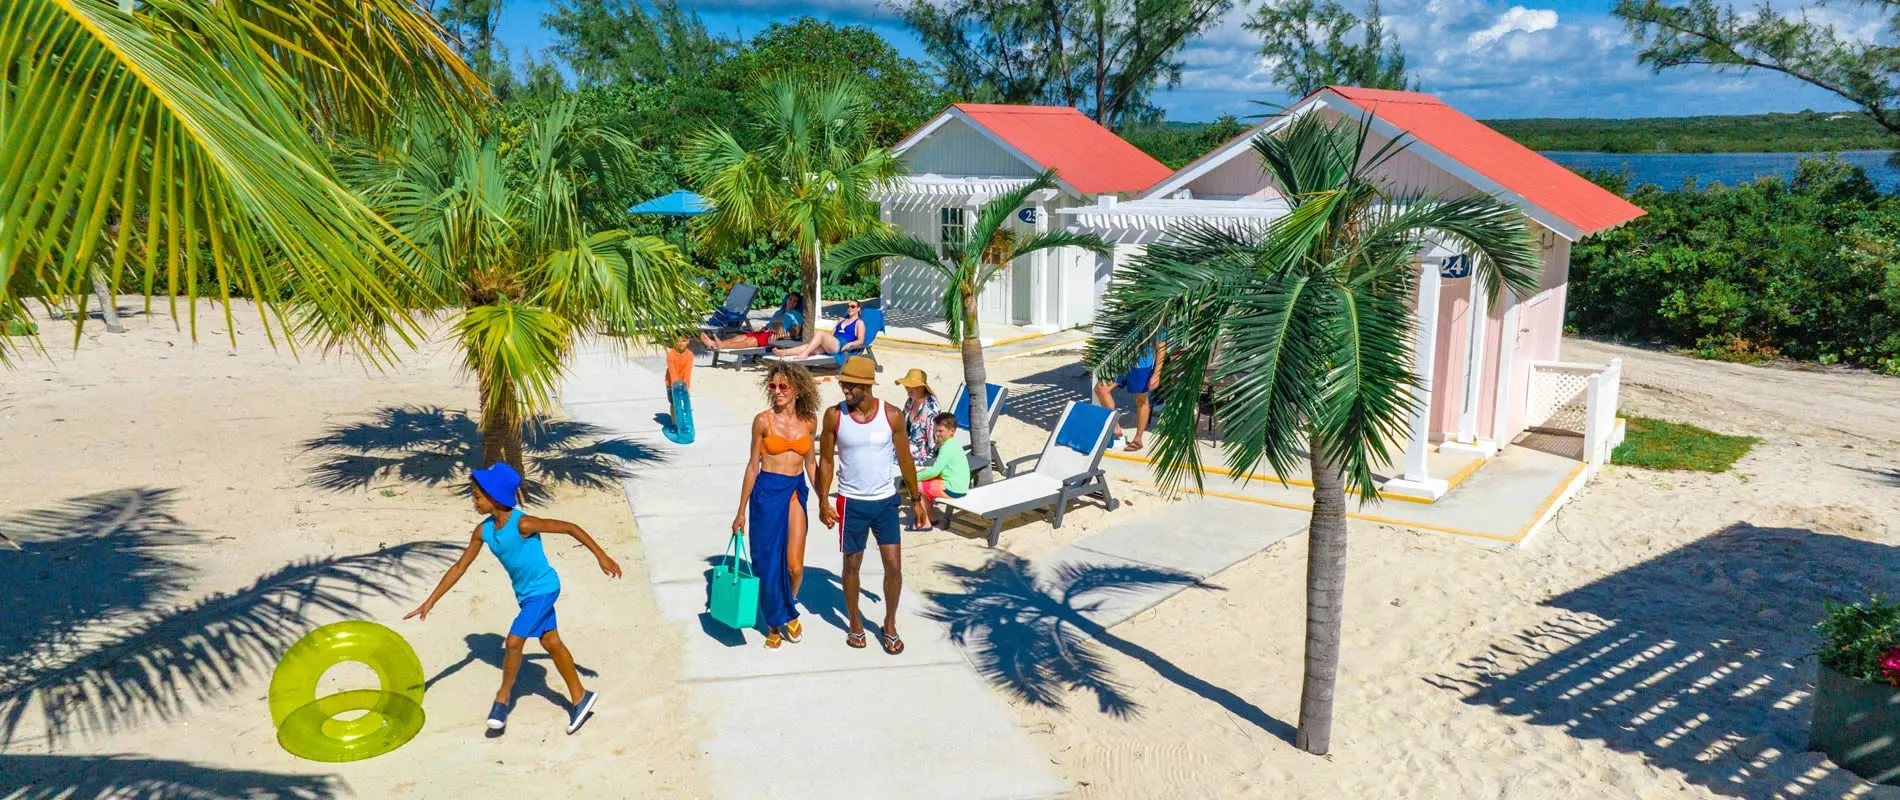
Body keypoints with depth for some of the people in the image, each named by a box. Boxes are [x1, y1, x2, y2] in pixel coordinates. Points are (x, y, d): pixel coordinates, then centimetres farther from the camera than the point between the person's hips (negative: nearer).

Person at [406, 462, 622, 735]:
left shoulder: (523, 524, -28)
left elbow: (570, 527, -23)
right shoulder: (483, 530, -7)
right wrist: (431, 601, 3)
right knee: (551, 643, 14)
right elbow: (460, 566, 3)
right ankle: (580, 698, 25)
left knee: (514, 641, -13)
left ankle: (503, 696, 11)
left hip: (543, 589, -8)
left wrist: (601, 556, -21)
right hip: (525, 592, 8)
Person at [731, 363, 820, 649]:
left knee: (795, 566, -4)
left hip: (796, 492, 2)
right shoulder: (763, 420, -5)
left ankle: (790, 613, 26)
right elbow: (753, 465, 0)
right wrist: (741, 511, 2)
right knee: (768, 562, 5)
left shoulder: (809, 421, 2)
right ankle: (774, 623, 26)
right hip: (767, 492, -2)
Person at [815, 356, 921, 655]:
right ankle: (854, 623, 31)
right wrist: (823, 502, -6)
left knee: (894, 566, 1)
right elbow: (826, 460, -1)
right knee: (852, 564, 10)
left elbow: (905, 459, 1)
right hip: (851, 503, 0)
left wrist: (916, 499, 5)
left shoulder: (892, 415, -9)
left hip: (885, 501, 1)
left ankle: (890, 625, 22)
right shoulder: (834, 415, -9)